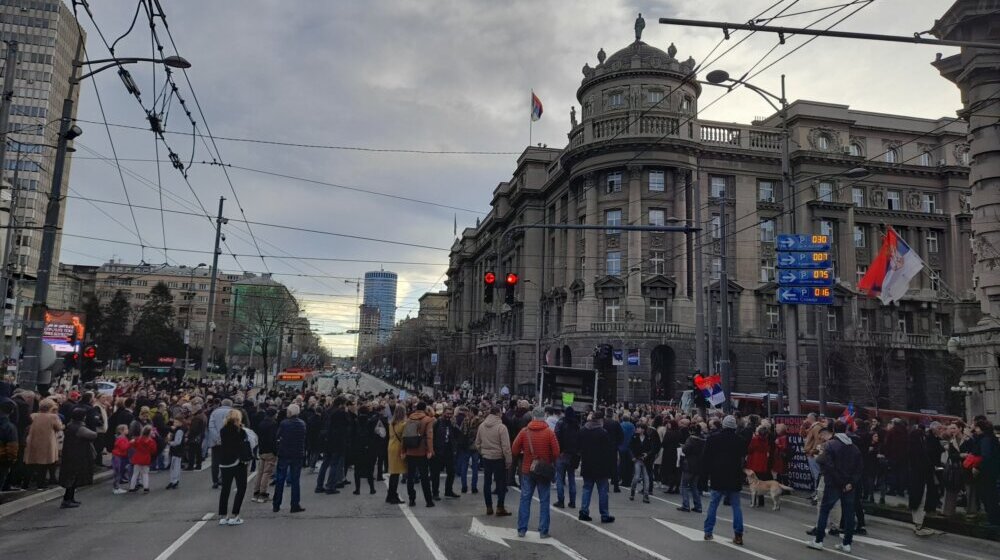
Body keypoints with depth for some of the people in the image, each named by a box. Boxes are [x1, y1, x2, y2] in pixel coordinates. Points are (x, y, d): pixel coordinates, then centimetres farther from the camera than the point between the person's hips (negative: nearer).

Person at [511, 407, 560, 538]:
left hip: (527, 470, 1)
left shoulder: (524, 431, -7)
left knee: (525, 499, 10)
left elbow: (514, 450, -4)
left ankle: (522, 529, 12)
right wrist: (551, 461, 8)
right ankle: (543, 531, 9)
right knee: (544, 500, 7)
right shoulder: (549, 433, -11)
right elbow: (556, 453, -12)